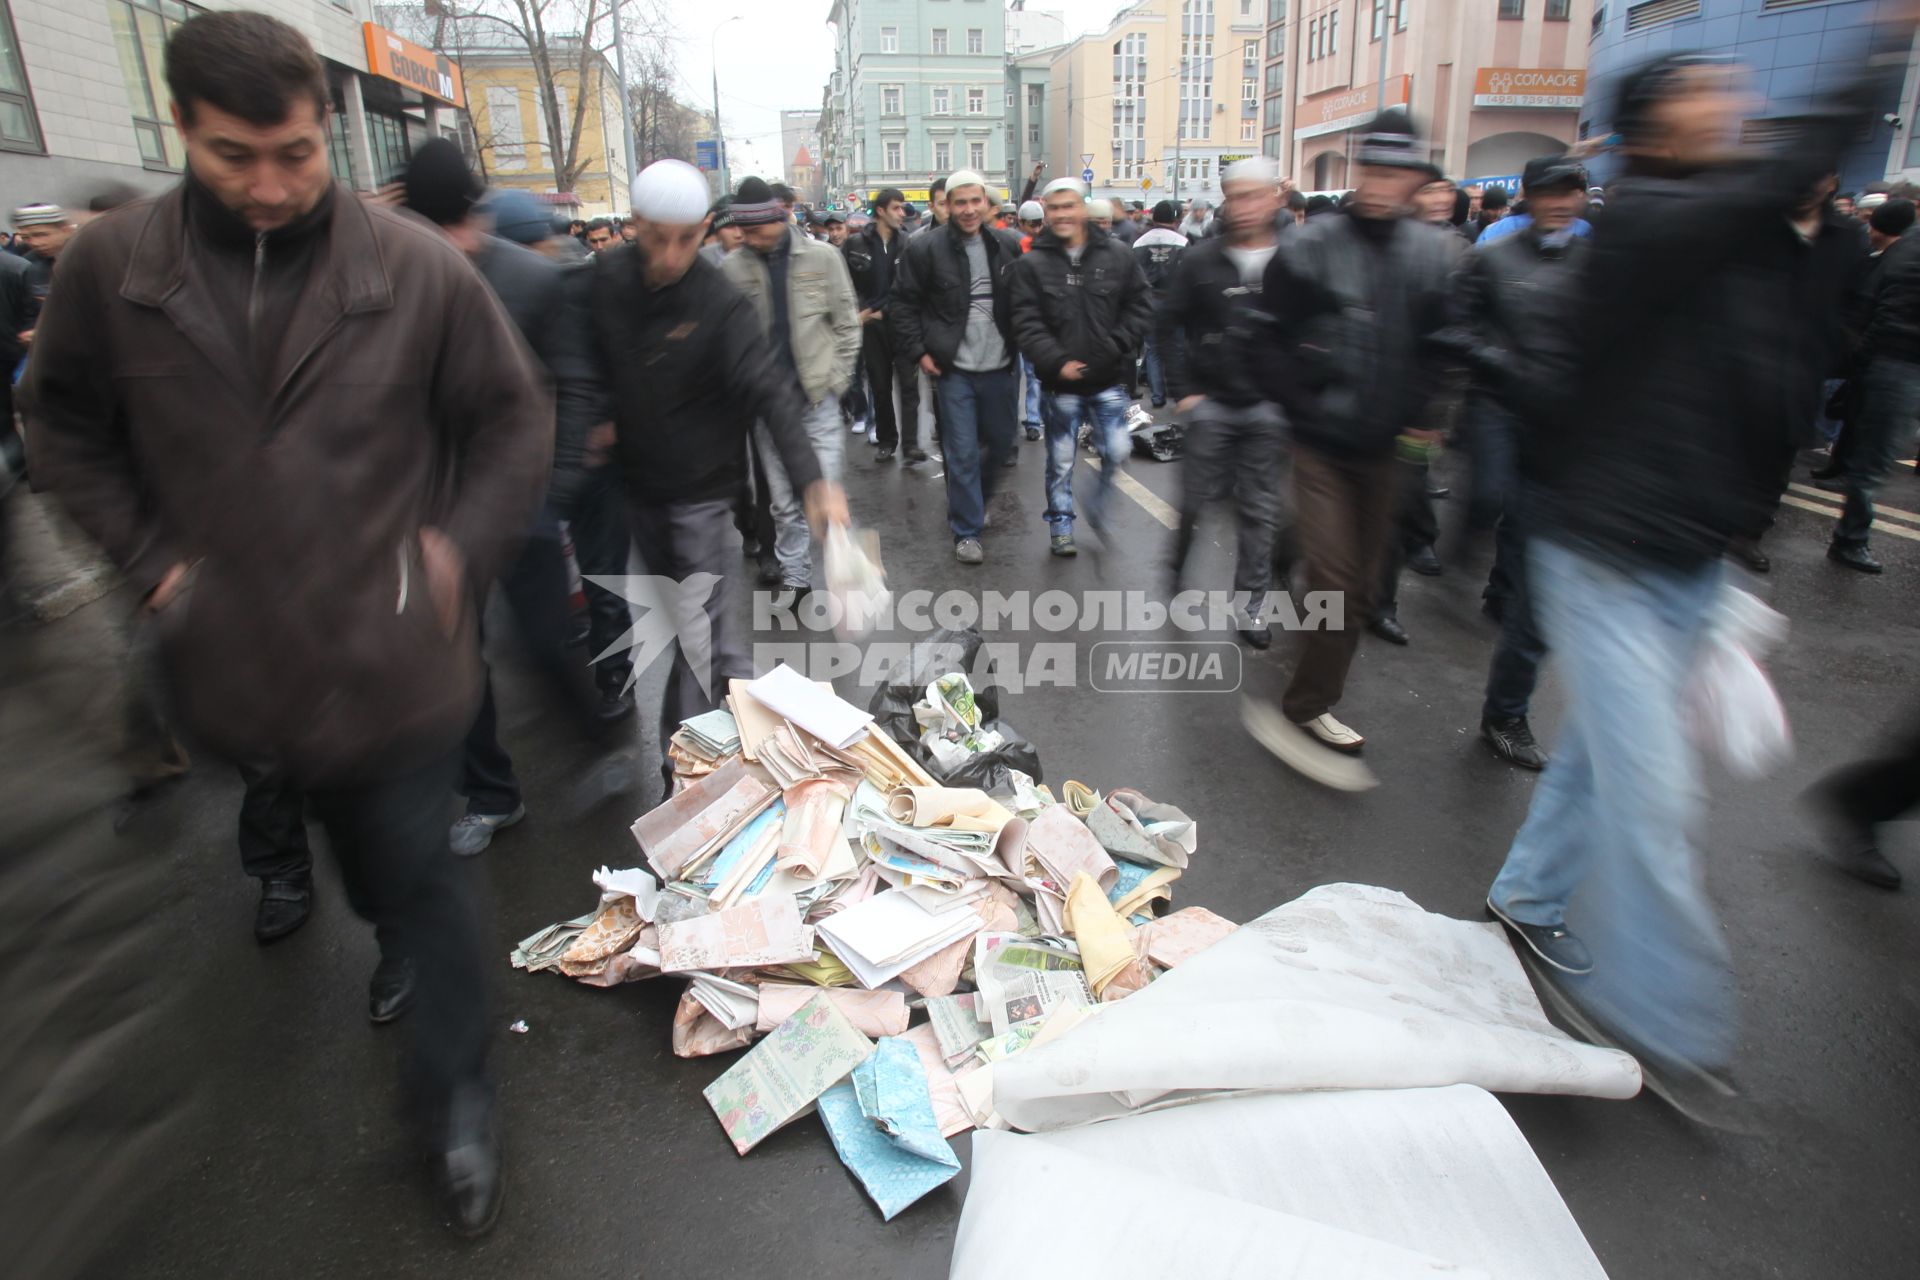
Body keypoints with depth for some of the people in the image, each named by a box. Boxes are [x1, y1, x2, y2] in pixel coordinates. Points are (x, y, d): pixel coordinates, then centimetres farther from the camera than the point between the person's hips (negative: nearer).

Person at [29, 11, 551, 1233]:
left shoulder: (420, 270, -11)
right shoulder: (112, 264, -4)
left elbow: (515, 420, 0)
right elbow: (69, 427, 10)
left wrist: (458, 549, -9)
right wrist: (151, 558, -1)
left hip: (392, 656, -3)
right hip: (240, 659, 3)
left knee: (418, 869, 7)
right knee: (357, 851, 25)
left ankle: (462, 1100, 25)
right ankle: (403, 945, 54)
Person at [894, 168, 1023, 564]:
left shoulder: (1006, 246, 5)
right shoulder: (926, 248, -7)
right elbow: (905, 303, -2)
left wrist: (1022, 344, 6)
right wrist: (918, 351, -8)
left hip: (998, 366, 5)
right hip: (954, 368, -4)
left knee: (1001, 442, 15)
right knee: (962, 452, -3)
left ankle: (970, 500, 40)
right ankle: (967, 531, 7)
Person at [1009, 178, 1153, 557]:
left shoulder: (1117, 255, 1)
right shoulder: (1032, 264, -4)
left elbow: (1140, 306, 5)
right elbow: (1026, 323, -10)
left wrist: (1118, 345, -9)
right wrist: (1056, 362, -20)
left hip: (1108, 379, 2)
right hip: (1059, 383, -1)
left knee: (1117, 451, 1)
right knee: (1061, 461, 8)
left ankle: (1098, 505, 29)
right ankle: (1060, 525, 25)